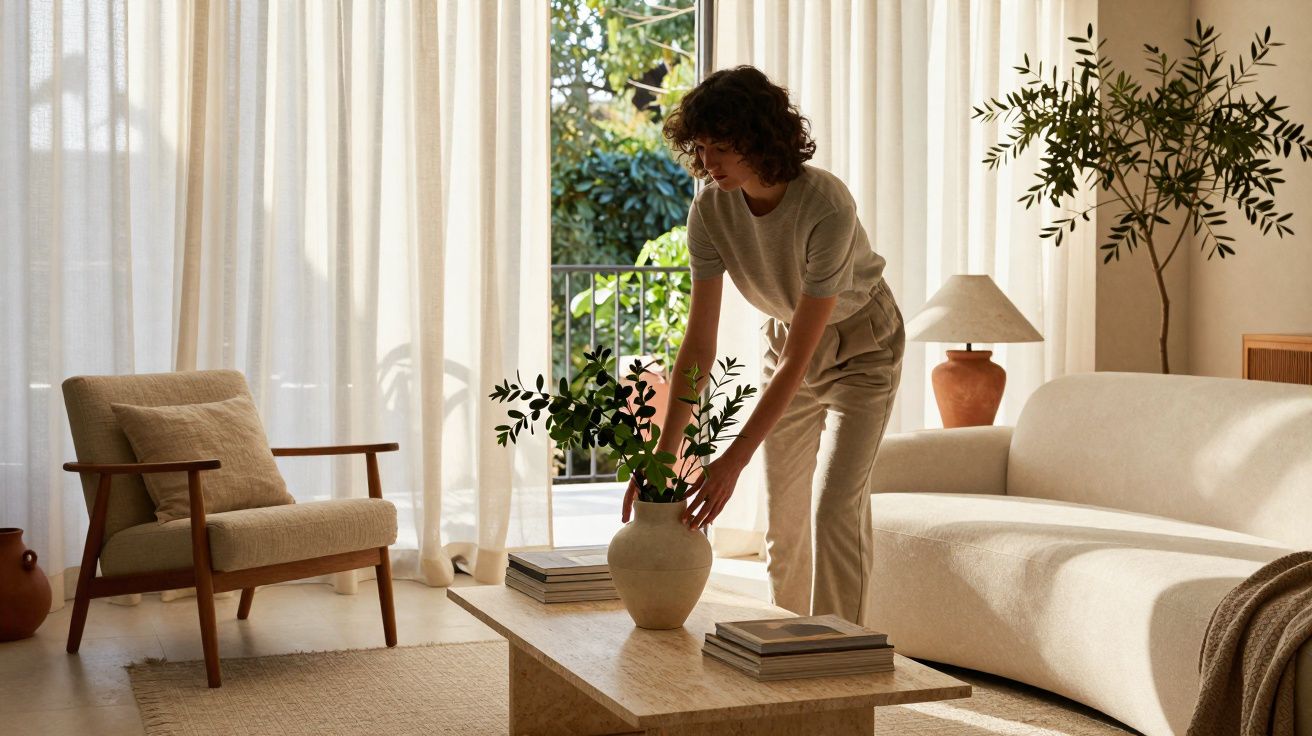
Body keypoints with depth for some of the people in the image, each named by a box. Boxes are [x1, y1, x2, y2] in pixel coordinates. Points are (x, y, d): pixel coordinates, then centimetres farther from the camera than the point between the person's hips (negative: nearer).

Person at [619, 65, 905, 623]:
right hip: (786, 341, 5)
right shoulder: (711, 208, -19)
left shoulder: (827, 207, -35)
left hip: (860, 350, -5)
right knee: (783, 516, 7)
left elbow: (798, 357, -34)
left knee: (833, 508, -14)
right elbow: (700, 341, -18)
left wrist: (734, 460, -37)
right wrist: (663, 453, -25)